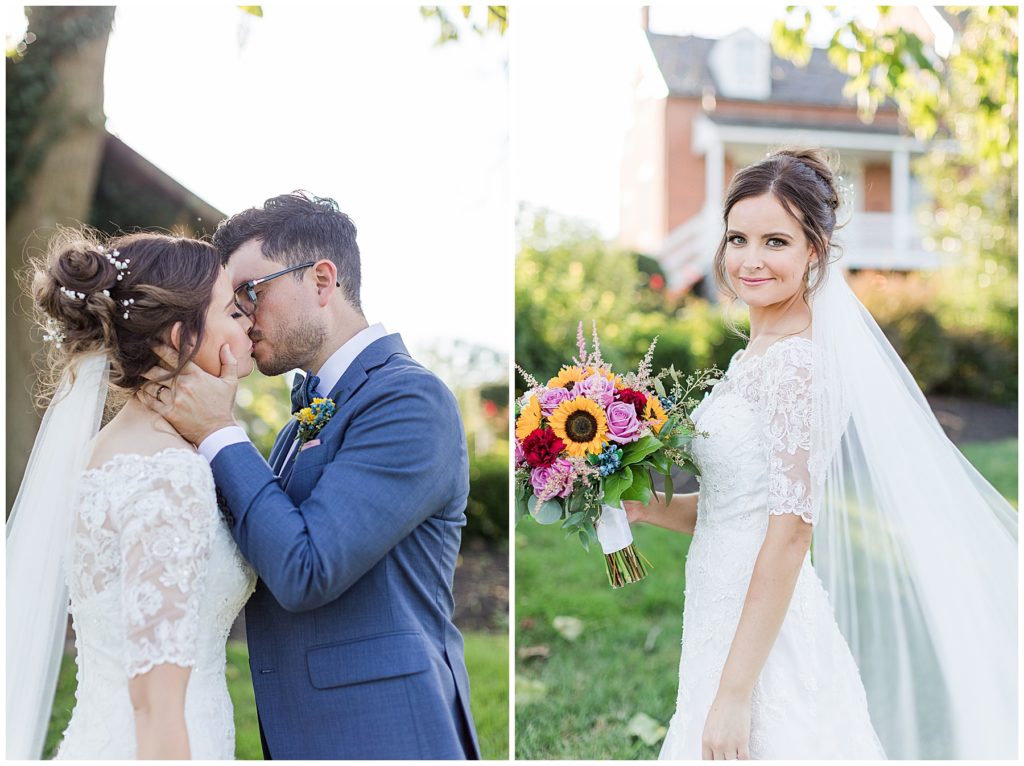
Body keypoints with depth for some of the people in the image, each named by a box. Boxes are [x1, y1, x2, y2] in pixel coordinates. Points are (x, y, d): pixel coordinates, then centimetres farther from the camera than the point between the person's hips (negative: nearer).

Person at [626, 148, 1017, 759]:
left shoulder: (795, 363, -18)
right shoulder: (757, 357, 9)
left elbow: (792, 531, -21)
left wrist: (734, 694, -20)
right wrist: (646, 506, 1)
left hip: (763, 636, -9)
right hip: (727, 625, 9)